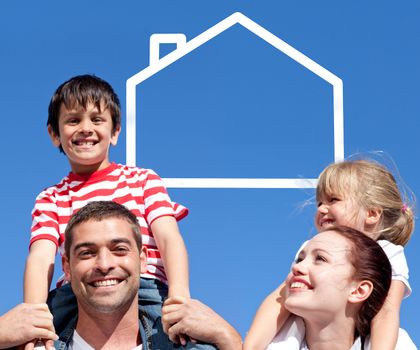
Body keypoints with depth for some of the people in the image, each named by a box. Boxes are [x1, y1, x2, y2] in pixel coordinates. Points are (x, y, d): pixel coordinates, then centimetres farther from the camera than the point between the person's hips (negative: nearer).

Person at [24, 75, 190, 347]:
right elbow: (41, 257, 5)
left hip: (144, 287, -1)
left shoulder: (143, 179, 21)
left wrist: (179, 293, -17)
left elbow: (169, 238, 5)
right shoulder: (51, 199, 23)